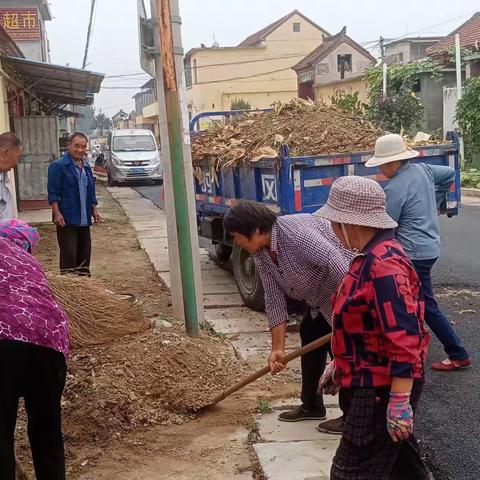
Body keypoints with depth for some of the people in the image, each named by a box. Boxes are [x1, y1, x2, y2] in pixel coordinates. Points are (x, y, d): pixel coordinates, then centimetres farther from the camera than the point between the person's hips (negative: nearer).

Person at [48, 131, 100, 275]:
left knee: (84, 253, 13)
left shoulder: (86, 167, 14)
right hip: (67, 219, -7)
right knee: (69, 254, -6)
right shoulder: (58, 166, -9)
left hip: (84, 219, 7)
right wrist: (57, 213, -18)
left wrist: (94, 210, 16)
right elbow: (53, 193, -12)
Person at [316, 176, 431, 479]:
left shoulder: (384, 265, -24)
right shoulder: (370, 258, 10)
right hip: (369, 380, 10)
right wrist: (339, 365, 25)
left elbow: (404, 338, -28)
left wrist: (400, 402, -27)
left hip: (383, 388, -10)